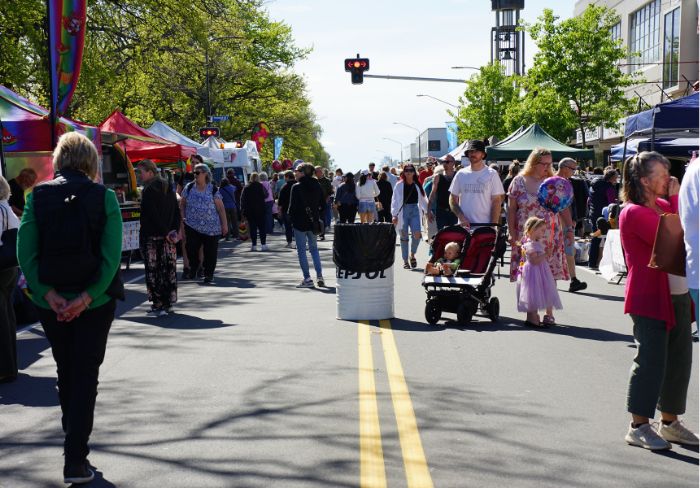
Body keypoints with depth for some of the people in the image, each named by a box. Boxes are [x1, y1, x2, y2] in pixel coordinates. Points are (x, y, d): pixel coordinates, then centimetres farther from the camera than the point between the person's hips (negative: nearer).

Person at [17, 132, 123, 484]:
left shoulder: (37, 197, -3)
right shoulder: (104, 197, -8)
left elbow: (25, 252, -9)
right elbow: (112, 254, -15)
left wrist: (50, 295, -10)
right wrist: (87, 296, -14)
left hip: (51, 302, 2)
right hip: (94, 302, -2)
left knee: (65, 372, 21)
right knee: (86, 376, 6)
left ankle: (74, 439, 36)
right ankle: (76, 460, 1)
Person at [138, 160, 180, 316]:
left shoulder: (148, 190, -11)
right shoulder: (167, 187, 12)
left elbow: (152, 214, -17)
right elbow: (176, 211, 12)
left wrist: (165, 232, -13)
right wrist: (175, 230, 8)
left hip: (152, 236, -8)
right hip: (167, 238, 8)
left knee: (154, 269, -4)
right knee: (168, 268, 10)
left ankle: (158, 304, -5)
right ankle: (168, 303, 16)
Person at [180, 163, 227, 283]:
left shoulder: (213, 189, 0)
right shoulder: (189, 188, 6)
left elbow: (220, 208, 0)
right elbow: (182, 203, 14)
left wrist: (224, 224, -2)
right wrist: (182, 217, 3)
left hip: (211, 228, -1)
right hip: (192, 226, 1)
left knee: (210, 251, 3)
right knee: (191, 248, -6)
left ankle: (209, 274, 16)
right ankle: (193, 268, 19)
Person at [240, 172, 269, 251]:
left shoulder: (246, 187, 0)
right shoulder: (261, 186, -6)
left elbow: (242, 199, -1)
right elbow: (266, 195, 4)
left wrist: (243, 210, 2)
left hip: (250, 211, 1)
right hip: (261, 210, -1)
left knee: (252, 228, 5)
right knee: (262, 227, 5)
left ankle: (254, 245, 3)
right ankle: (263, 244, 0)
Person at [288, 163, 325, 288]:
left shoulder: (296, 187, -13)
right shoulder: (317, 186, 3)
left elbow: (292, 206, -12)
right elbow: (323, 204, 7)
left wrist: (291, 217, 4)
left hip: (300, 222, -5)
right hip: (313, 222, 5)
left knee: (301, 250, 3)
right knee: (314, 249, 16)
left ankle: (307, 278, 0)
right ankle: (320, 277, 8)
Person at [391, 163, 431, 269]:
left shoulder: (417, 185, 8)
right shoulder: (399, 185, -1)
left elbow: (423, 199, 17)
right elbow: (394, 200, -1)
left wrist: (428, 211, 17)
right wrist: (394, 215, -7)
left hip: (415, 210, 2)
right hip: (403, 211, -2)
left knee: (417, 234, -14)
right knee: (404, 237, 3)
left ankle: (412, 255, 11)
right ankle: (405, 261, 12)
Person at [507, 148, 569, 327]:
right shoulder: (519, 181, 3)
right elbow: (511, 209, 3)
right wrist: (511, 232, -4)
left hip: (550, 236, 1)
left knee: (550, 273, 0)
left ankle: (549, 312, 9)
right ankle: (531, 312, 5)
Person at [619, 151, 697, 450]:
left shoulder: (662, 206, 14)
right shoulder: (635, 212, -13)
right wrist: (675, 199, -11)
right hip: (649, 297, -9)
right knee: (651, 360, -5)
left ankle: (670, 422, 25)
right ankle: (639, 426, 6)